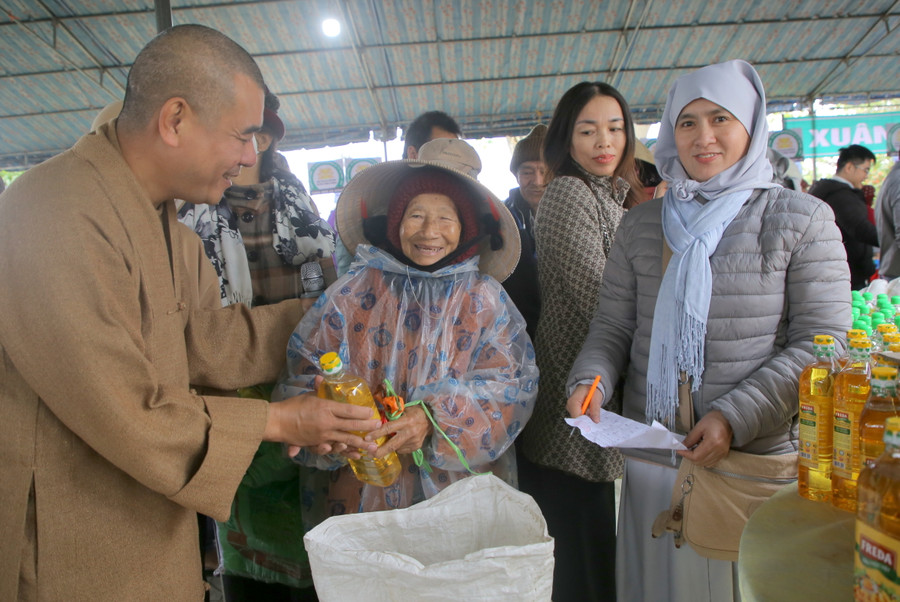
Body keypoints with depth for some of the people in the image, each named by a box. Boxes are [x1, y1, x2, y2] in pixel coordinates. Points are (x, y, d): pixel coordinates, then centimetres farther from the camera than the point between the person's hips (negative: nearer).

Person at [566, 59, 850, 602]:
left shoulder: (802, 220, -1)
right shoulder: (641, 225, 8)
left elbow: (823, 344, -6)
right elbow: (614, 327, 7)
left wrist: (735, 418, -17)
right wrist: (589, 380, -14)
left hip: (761, 461, -2)